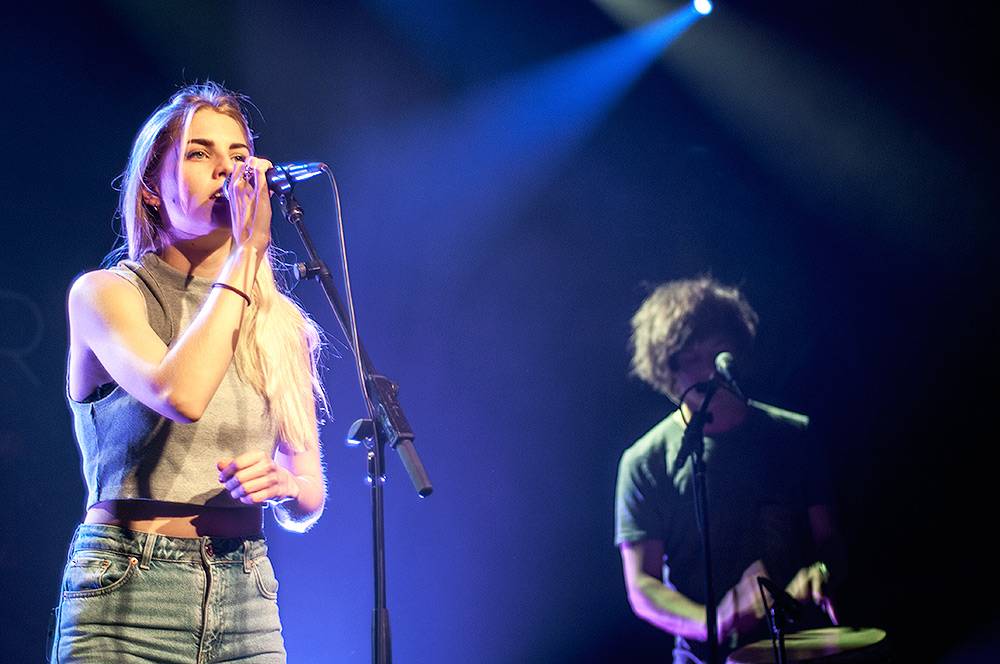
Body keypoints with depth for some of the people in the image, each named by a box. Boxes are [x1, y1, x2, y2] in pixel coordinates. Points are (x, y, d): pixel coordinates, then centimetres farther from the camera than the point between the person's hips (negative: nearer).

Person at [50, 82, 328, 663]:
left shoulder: (279, 323, 10)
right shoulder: (104, 293, -2)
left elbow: (308, 505, 12)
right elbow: (182, 395, -22)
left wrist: (281, 482, -11)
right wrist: (246, 252, -15)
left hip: (247, 601, 4)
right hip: (127, 596, -3)